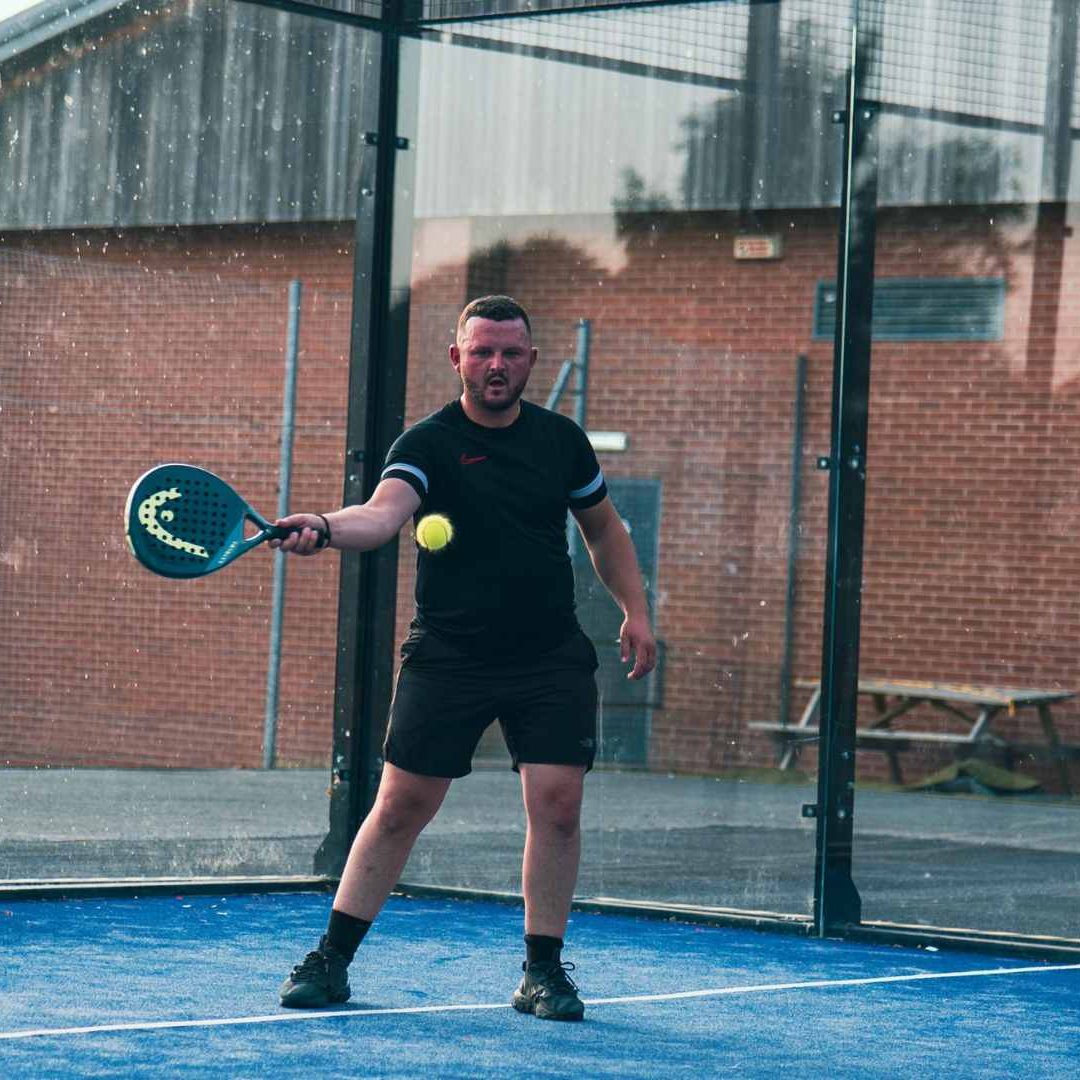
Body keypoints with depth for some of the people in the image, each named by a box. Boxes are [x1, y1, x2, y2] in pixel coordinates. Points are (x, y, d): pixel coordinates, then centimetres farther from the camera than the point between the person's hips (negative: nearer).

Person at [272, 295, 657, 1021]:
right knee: (401, 804, 0)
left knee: (557, 801, -8)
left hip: (551, 660, 3)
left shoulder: (561, 439, 7)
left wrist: (636, 610, 12)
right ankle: (332, 960, 11)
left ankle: (544, 970, 7)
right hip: (448, 656, -2)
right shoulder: (428, 444, -7)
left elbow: (604, 529, 21)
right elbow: (384, 513, -26)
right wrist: (325, 527, -47)